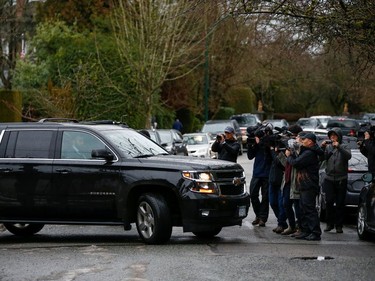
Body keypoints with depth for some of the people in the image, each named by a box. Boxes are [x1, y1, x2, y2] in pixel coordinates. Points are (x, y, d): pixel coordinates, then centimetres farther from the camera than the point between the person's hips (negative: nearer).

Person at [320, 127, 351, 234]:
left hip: (341, 180, -2)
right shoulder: (328, 147, 14)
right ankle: (330, 224, 5)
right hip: (329, 179, 2)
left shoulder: (344, 147, 6)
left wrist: (339, 147, -23)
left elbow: (348, 156, -14)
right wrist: (322, 148, -11)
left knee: (340, 203, 0)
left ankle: (339, 225, 6)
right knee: (329, 201, -6)